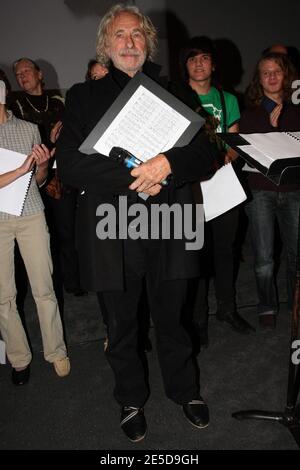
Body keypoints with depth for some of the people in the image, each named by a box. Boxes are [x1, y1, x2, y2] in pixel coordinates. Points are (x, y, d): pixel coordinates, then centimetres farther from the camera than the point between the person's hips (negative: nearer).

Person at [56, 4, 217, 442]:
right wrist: (134, 175, -18)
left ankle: (185, 390, 41)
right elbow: (69, 164, -8)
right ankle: (131, 400, 39)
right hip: (112, 233, 0)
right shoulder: (84, 96, 6)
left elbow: (204, 155, 2)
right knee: (122, 324, 14)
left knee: (172, 319, 15)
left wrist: (167, 163, -19)